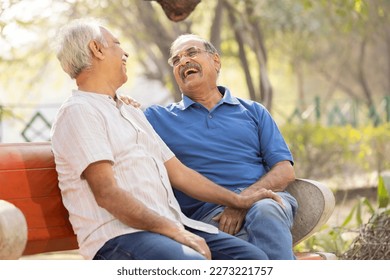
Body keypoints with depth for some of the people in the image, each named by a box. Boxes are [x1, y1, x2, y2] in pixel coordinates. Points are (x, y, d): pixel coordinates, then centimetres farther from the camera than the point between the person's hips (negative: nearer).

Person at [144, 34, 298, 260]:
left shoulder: (253, 112, 23)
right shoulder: (158, 118, 22)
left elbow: (285, 171, 10)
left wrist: (245, 199, -9)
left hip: (264, 197, 2)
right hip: (208, 211, -2)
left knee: (265, 211, -39)